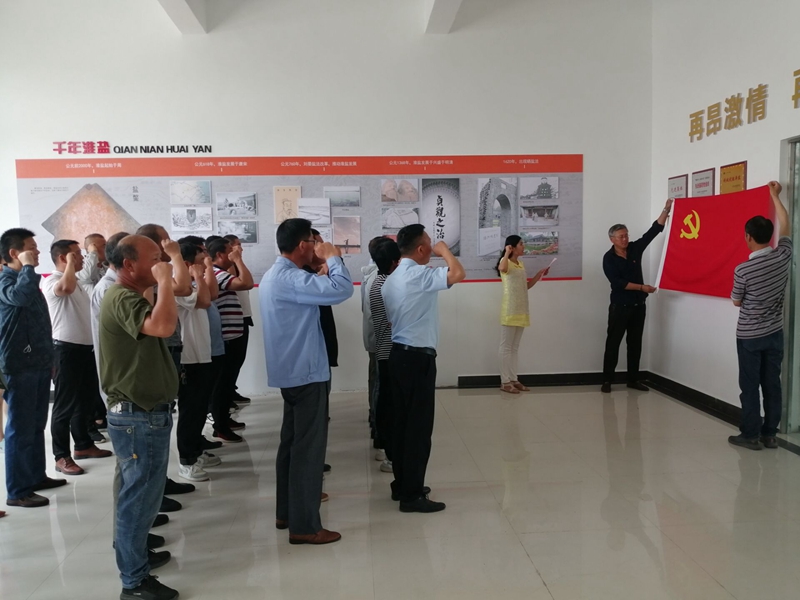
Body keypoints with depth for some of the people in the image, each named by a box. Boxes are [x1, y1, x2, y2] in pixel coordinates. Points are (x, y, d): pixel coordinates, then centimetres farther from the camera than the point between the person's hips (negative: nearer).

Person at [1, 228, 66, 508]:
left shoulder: (26, 278, 17)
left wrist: (50, 359, 23)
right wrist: (28, 267, -21)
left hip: (38, 363, 9)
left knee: (36, 425, 16)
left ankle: (36, 476, 27)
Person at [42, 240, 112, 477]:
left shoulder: (78, 282, 17)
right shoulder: (50, 281, -11)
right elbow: (66, 288, -36)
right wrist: (70, 262, -20)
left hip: (87, 348, 9)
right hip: (67, 349, -9)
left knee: (86, 400, 17)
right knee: (65, 404, -2)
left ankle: (83, 445, 30)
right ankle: (62, 456, 6)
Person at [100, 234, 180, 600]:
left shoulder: (130, 296, 14)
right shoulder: (122, 299, -21)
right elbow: (163, 326, -39)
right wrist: (164, 280, -29)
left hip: (146, 413, 11)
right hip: (138, 418, -11)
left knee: (141, 495, 24)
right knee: (137, 498, 1)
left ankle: (137, 549, 41)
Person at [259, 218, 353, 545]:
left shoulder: (274, 275, 13)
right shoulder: (291, 279, -21)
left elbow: (318, 292, 18)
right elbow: (341, 289, -30)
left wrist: (324, 262, 7)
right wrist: (333, 257, -12)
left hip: (292, 371, 11)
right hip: (306, 373, -11)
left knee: (292, 442, 17)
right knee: (308, 448, -4)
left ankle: (287, 511, 27)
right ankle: (304, 525, 4)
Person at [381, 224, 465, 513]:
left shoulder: (391, 279, 13)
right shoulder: (420, 275, -16)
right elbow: (458, 274, -29)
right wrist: (445, 250, -11)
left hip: (398, 354, 10)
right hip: (418, 357, -9)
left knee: (402, 421, 14)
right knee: (419, 425, -2)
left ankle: (401, 484, 23)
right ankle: (411, 494, 4)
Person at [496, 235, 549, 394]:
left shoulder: (521, 264, 16)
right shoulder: (506, 262, -8)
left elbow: (526, 286, 21)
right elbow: (502, 269, -34)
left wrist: (540, 274, 14)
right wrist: (507, 253, -24)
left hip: (521, 310, 8)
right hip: (510, 311, -8)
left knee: (515, 347, 11)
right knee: (506, 347, -4)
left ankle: (513, 379, 15)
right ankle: (505, 381, 0)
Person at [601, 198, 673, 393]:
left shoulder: (635, 248, 3)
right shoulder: (609, 258, -10)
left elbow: (654, 230, -1)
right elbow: (618, 283, -18)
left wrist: (666, 209, -9)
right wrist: (642, 287, -21)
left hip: (639, 305, 5)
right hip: (620, 306, -5)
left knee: (635, 343, 9)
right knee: (613, 343, 0)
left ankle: (633, 379, 18)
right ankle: (607, 380, 5)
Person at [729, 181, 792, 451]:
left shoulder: (742, 270, -20)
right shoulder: (784, 256, -7)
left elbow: (736, 302, -4)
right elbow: (785, 226, 11)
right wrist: (775, 196, 20)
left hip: (749, 336, -5)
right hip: (775, 334, 5)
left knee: (750, 387, 3)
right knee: (772, 384, 10)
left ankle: (750, 435, 8)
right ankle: (769, 434, 18)